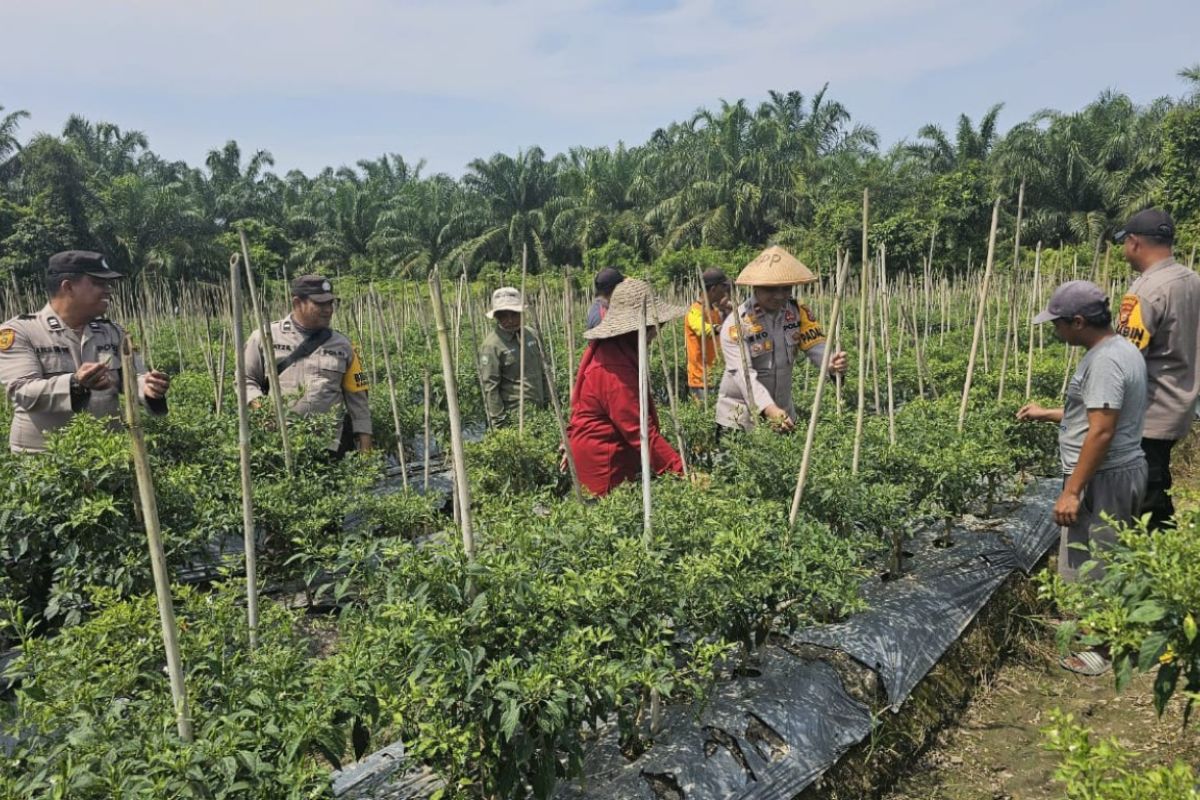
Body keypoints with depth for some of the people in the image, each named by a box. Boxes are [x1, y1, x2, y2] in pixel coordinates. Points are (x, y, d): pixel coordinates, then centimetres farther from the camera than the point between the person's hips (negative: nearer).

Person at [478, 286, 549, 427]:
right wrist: (500, 423, -14)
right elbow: (489, 387, -13)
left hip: (539, 412, 6)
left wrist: (547, 402, 15)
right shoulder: (492, 345, -12)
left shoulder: (530, 334, 8)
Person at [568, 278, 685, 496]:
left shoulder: (604, 349, 6)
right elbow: (640, 432, -28)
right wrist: (681, 471, -28)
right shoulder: (615, 370, -26)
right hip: (604, 464, -10)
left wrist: (572, 444, 23)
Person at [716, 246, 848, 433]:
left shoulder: (799, 313, -3)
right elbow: (743, 374, -27)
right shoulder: (736, 324, -19)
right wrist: (769, 409, -42)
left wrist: (831, 362, -36)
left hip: (783, 413, 5)